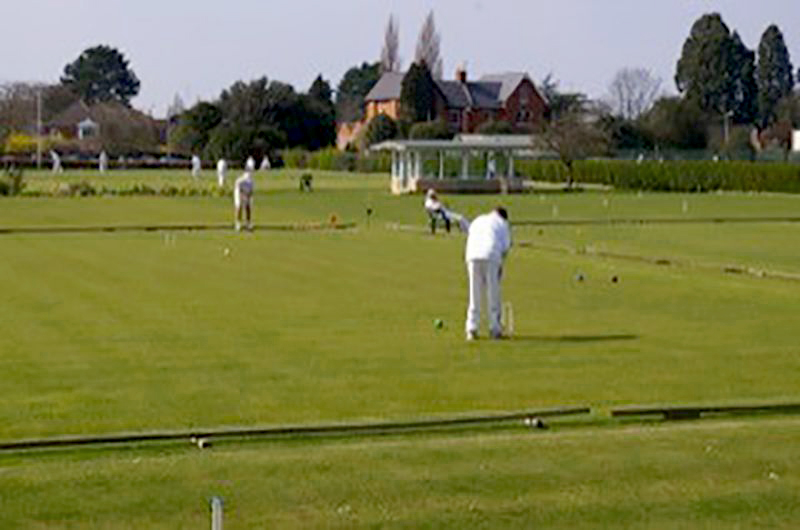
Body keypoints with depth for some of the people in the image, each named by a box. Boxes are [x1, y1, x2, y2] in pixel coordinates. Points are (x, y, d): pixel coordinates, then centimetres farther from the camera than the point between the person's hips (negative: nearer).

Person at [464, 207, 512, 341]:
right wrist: (500, 267, 14)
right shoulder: (503, 223, 18)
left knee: (474, 295, 8)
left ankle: (471, 329, 4)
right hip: (492, 257, -3)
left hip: (473, 257, 3)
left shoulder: (477, 221, 30)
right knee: (493, 295, 4)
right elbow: (506, 246, 9)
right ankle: (495, 329, 5)